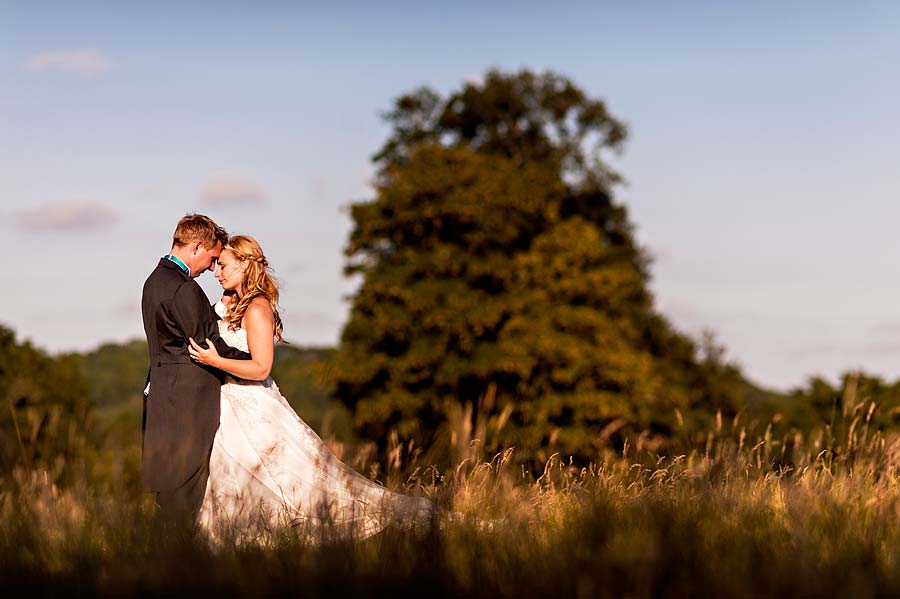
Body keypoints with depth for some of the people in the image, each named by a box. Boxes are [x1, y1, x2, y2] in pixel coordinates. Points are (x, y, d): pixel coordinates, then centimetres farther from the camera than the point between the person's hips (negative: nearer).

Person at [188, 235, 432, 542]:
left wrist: (215, 360, -28)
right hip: (231, 407, 9)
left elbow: (261, 368, -22)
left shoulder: (257, 309, -17)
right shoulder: (229, 303, 12)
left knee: (304, 473, -7)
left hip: (254, 409, -9)